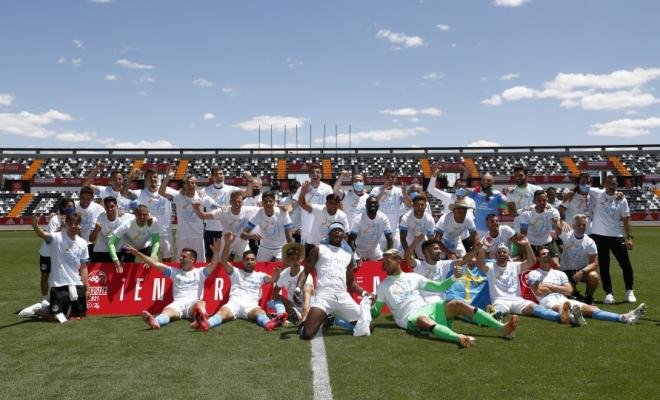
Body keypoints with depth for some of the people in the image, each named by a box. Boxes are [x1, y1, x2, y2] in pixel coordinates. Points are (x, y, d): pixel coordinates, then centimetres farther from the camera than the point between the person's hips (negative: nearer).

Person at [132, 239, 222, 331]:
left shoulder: (200, 272, 19)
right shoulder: (174, 272, 26)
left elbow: (213, 265, 2)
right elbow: (155, 263, 21)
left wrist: (216, 252, -18)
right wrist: (137, 253, 15)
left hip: (193, 303, -2)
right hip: (177, 303, 2)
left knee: (200, 303, -39)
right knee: (167, 310, -33)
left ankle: (202, 318, -74)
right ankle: (155, 321, -68)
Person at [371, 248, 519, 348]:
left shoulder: (412, 277, 20)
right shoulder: (383, 287, 13)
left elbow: (439, 287, 21)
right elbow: (375, 313, 11)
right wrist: (369, 304, -12)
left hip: (428, 307, 4)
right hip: (411, 317, -4)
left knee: (457, 304, -20)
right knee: (424, 320, -40)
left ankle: (502, 328, -28)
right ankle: (459, 338, -65)